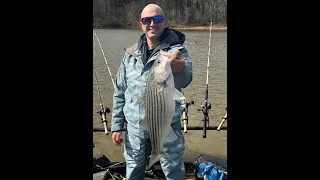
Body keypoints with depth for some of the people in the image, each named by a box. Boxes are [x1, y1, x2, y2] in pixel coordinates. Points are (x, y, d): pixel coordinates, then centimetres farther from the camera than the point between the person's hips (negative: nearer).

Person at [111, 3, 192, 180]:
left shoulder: (177, 51, -9)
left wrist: (179, 69, -53)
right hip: (135, 126, 3)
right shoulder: (130, 54, 2)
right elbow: (120, 91, 8)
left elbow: (184, 81, -29)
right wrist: (116, 125, 5)